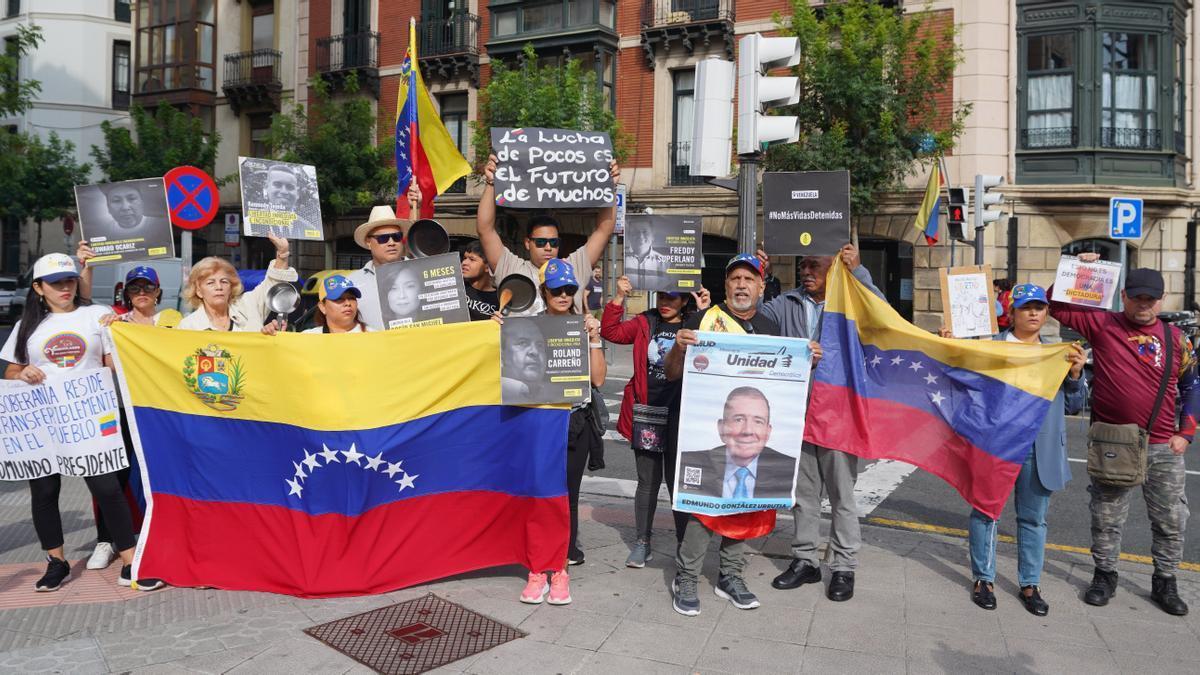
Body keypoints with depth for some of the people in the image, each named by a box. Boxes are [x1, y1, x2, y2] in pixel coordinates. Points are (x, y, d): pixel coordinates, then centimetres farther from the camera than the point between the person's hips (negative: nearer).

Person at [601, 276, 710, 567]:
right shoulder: (644, 323, 7)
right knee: (648, 481, 12)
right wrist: (619, 298, -8)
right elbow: (611, 332, 0)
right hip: (646, 414, 2)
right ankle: (642, 543, 22)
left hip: (679, 415, -2)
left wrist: (705, 313, -19)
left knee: (678, 481, 4)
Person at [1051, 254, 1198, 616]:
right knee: (1106, 519, 9)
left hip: (1163, 448, 2)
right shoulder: (1102, 324, -2)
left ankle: (1165, 582, 28)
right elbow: (1055, 304, 1)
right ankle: (1105, 576, 25)